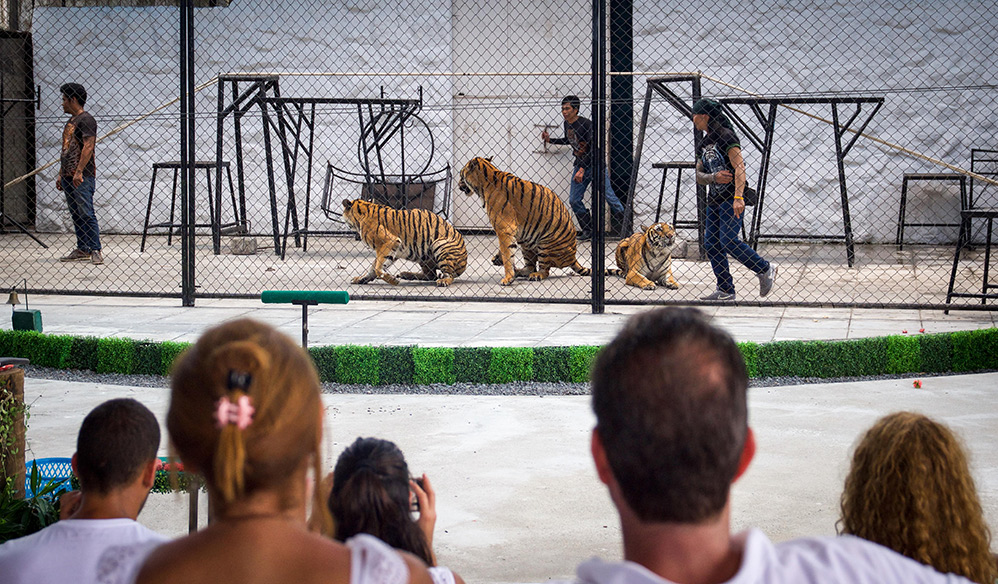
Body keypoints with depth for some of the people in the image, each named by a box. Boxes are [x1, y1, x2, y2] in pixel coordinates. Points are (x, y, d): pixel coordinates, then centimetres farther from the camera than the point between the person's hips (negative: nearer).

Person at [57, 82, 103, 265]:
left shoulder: (86, 119, -8)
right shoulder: (70, 122, 20)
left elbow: (88, 147, -17)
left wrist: (79, 172, -24)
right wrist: (61, 175, 21)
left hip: (83, 177, -9)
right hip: (69, 177, 9)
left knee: (86, 214, -12)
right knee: (76, 215, 9)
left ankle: (95, 250, -11)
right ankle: (82, 250, 13)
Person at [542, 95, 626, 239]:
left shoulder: (586, 124, -19)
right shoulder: (567, 124, 5)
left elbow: (593, 149, -23)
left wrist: (582, 169, -27)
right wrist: (550, 140, 19)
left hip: (595, 164, -8)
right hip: (580, 165, 8)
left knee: (608, 197, -6)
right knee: (574, 200, 1)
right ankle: (588, 230, 11)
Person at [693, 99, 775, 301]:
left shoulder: (726, 136, -9)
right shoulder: (704, 144, 17)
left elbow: (739, 168, -18)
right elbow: (698, 176, 14)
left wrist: (738, 197, -29)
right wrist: (714, 177, -9)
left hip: (731, 198, -9)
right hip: (714, 199, 9)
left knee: (728, 240, -18)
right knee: (710, 243, 3)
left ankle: (765, 269, -2)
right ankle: (725, 290, 6)